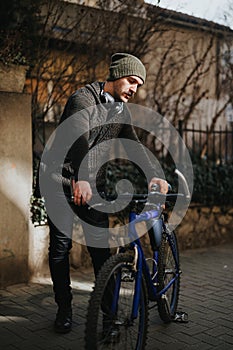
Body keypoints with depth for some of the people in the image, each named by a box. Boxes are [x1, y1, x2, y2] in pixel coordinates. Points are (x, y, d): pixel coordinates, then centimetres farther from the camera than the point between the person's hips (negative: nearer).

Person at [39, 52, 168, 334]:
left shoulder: (121, 112, 8)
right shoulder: (83, 99, -15)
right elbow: (79, 136, -32)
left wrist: (152, 175, -22)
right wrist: (81, 179, -48)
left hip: (94, 185, 5)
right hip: (63, 181, -5)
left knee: (101, 245, 0)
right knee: (61, 245, 0)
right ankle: (64, 309, 13)